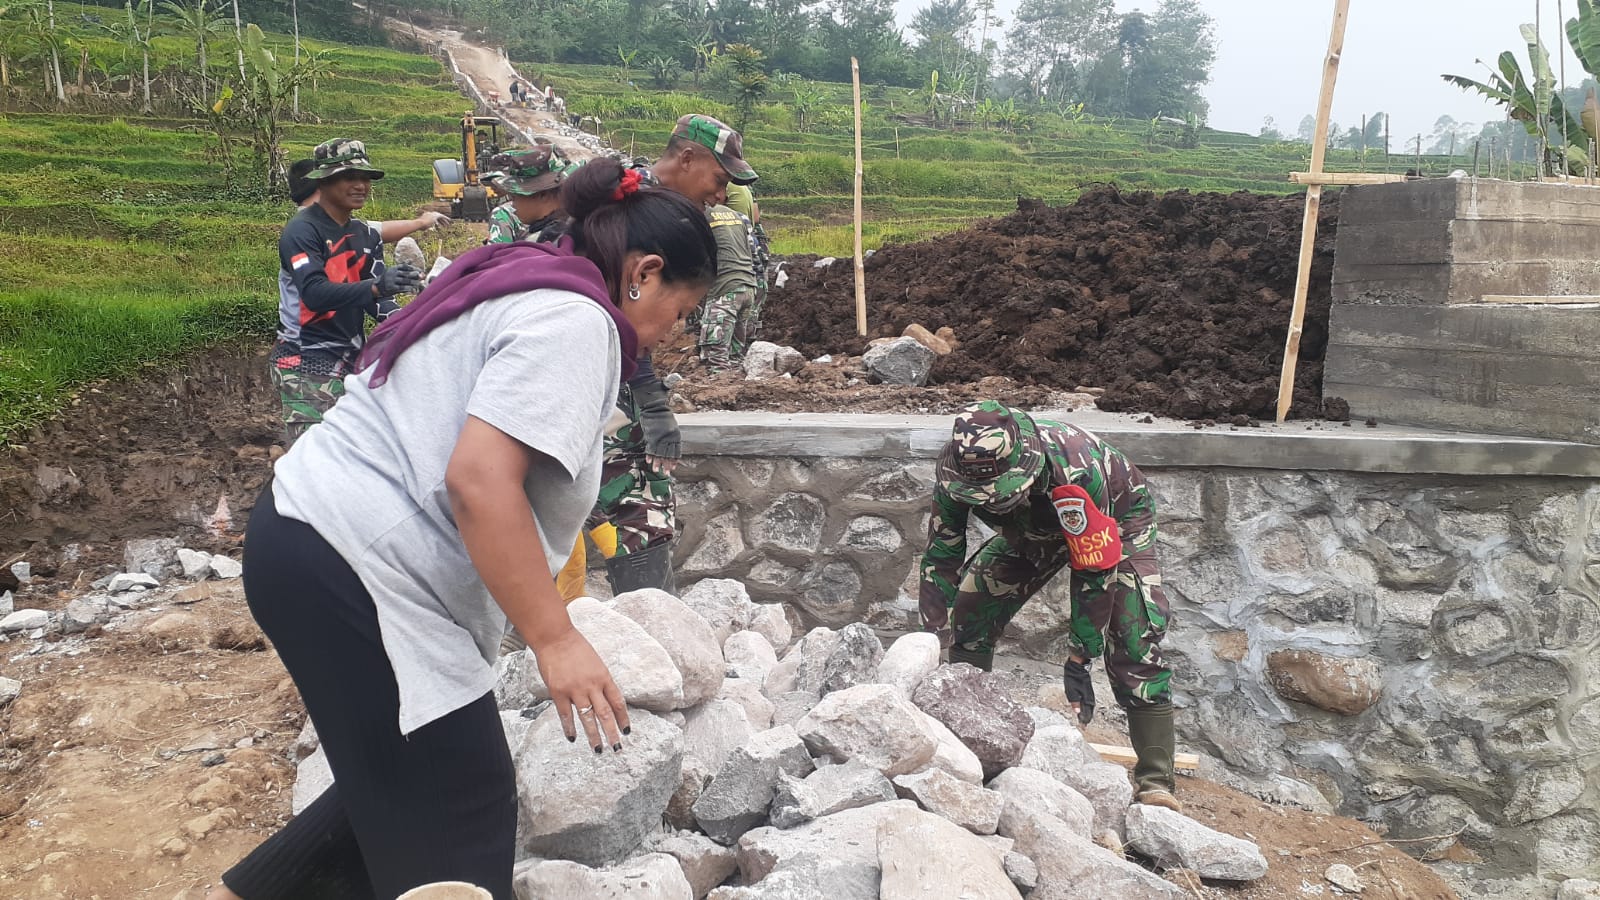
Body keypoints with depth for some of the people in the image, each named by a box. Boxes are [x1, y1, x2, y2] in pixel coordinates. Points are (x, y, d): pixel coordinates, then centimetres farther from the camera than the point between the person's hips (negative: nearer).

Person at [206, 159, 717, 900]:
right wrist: (555, 640, -21)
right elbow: (479, 480, -25)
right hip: (352, 567, -10)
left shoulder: (521, 288, 17)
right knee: (458, 817, 1)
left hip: (312, 537, 10)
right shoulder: (576, 321, -14)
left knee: (403, 787, 20)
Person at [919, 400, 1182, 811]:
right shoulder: (956, 474, -30)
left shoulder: (1074, 470, -45)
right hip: (1032, 530, 5)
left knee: (1133, 642, -19)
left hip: (1114, 521, -5)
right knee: (969, 616, -6)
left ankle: (1156, 780, -14)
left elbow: (1095, 569, -36)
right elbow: (941, 554, -20)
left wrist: (1078, 661, -32)